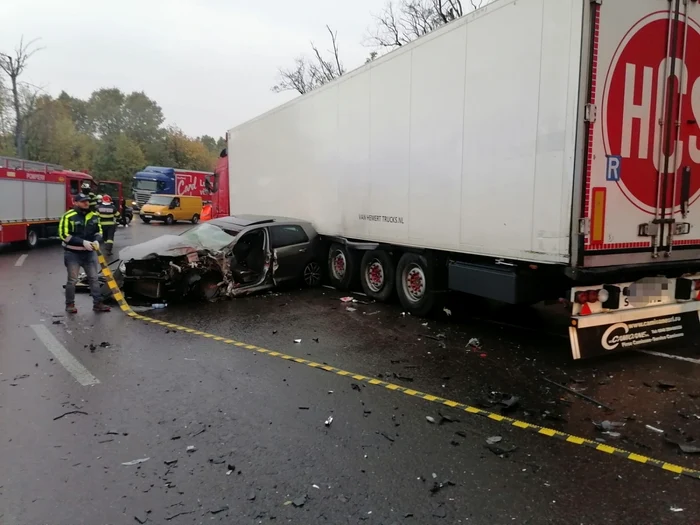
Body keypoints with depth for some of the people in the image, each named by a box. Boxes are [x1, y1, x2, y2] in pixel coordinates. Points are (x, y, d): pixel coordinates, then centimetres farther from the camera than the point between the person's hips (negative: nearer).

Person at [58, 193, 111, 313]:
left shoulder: (94, 216, 4)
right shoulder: (68, 216, -13)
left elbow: (99, 231, 13)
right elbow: (64, 235, -16)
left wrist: (96, 240, -10)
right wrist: (82, 242, -23)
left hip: (89, 253, 5)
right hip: (73, 254, -5)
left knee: (94, 278, 7)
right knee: (72, 280, 4)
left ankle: (97, 303, 13)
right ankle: (70, 304, 16)